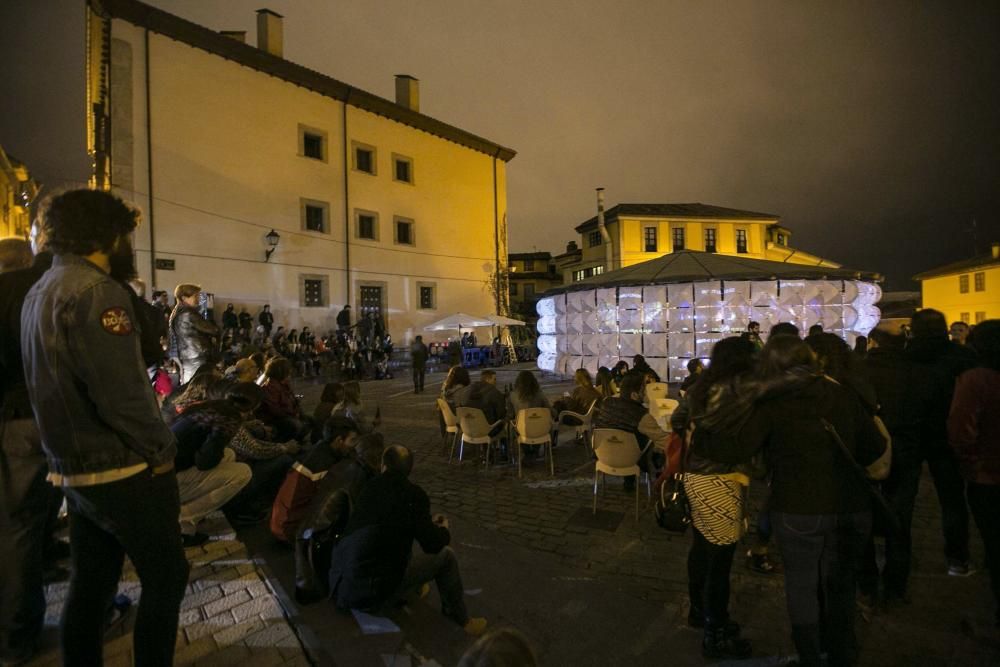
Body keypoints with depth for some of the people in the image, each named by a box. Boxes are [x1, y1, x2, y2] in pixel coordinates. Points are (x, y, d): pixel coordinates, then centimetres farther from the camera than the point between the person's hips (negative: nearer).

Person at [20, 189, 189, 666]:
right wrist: (160, 452, -14)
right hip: (122, 471, -9)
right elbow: (120, 391, -25)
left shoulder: (39, 292, 12)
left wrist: (71, 450, 20)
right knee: (165, 577, 6)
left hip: (73, 468, 9)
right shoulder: (95, 290, -18)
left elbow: (56, 383, 15)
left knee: (91, 582, 19)